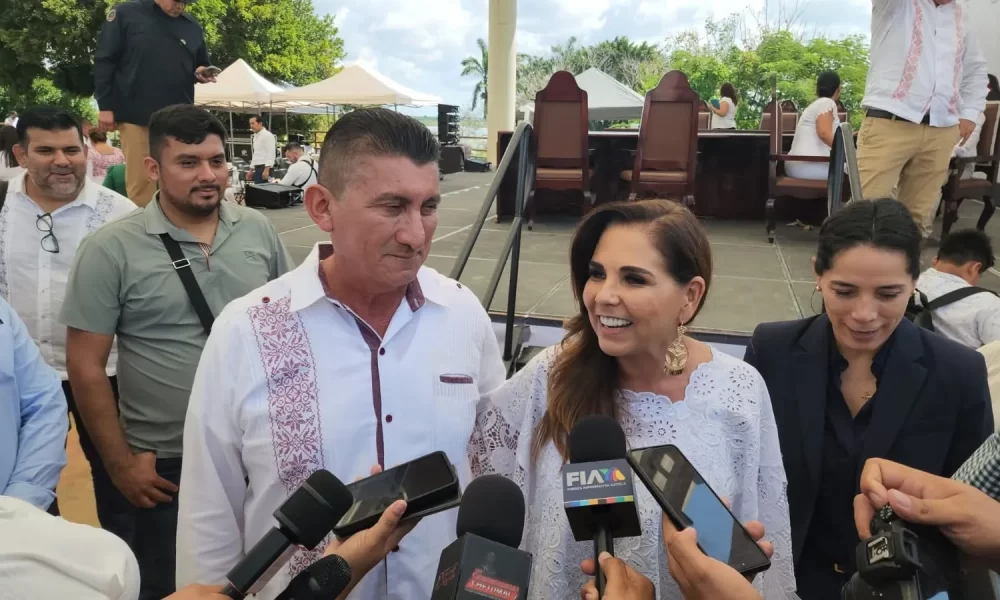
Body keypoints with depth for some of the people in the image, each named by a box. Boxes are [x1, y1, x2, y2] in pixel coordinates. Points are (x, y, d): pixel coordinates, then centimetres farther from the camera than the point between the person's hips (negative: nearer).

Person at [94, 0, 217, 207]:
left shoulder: (193, 26, 13)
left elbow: (201, 64, 25)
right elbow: (104, 61, 1)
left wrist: (202, 72, 0)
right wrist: (106, 106, -6)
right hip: (137, 117, -3)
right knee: (141, 182, -2)